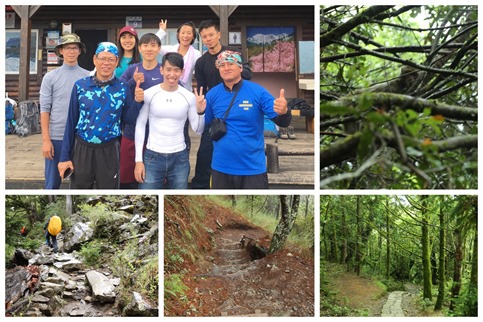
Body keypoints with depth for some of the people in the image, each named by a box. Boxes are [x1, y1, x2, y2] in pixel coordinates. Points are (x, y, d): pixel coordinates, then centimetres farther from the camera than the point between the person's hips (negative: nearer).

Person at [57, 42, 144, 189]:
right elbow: (71, 122, 1)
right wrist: (65, 156, 0)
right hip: (82, 149, 0)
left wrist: (137, 102, -14)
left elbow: (130, 120, 5)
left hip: (109, 151, 0)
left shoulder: (123, 88, -1)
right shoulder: (80, 85, -2)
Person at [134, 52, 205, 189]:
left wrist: (200, 112, -15)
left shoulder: (189, 97, -1)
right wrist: (138, 160, -2)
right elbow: (140, 126, 1)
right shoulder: (149, 94, -4)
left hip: (180, 158, 1)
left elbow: (198, 130, 5)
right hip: (152, 157, -1)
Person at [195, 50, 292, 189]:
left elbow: (282, 122, -8)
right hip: (221, 167, 2)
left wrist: (284, 112, -30)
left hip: (253, 167, -2)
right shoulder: (212, 94, 0)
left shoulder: (257, 92, -7)